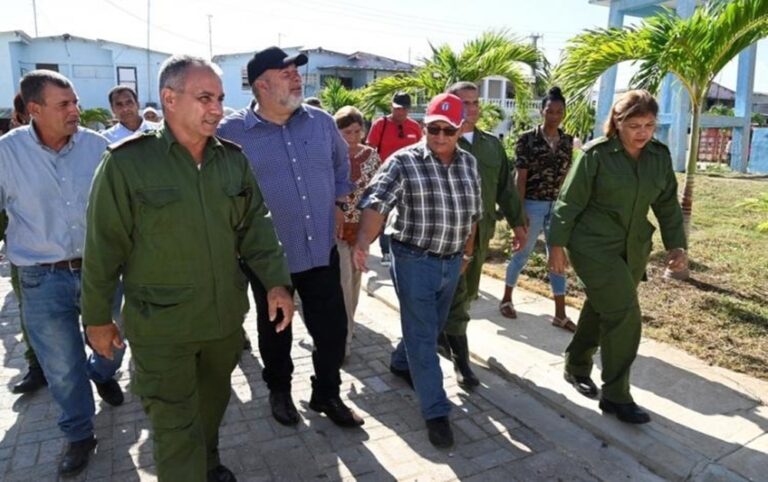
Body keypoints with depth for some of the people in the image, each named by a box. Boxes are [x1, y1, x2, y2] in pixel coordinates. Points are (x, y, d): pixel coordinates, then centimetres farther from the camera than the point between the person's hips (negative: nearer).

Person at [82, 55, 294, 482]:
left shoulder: (233, 159, 0)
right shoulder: (127, 163, -13)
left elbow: (255, 226, 3)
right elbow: (104, 248, -7)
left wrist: (277, 281, -9)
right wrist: (97, 318, -1)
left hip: (226, 317, 5)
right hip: (161, 327, -4)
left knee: (214, 401, 25)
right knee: (176, 427, 5)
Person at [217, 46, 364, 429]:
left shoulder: (321, 122, 1)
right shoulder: (231, 132, -11)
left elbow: (341, 166, 18)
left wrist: (338, 205, 12)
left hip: (322, 249, 3)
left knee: (333, 327, 10)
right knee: (275, 331, 17)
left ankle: (327, 394, 33)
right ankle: (279, 391, 43)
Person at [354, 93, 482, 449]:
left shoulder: (469, 163, 5)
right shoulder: (404, 162, -12)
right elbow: (376, 203, -23)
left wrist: (467, 251, 18)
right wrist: (364, 241, -39)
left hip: (451, 262, 6)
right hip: (414, 260, -6)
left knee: (432, 327, 22)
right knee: (422, 334, 1)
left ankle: (401, 363, 49)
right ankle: (436, 412, 12)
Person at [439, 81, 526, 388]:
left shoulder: (492, 144, 12)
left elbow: (505, 187, 14)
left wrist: (517, 222, 13)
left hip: (481, 231, 6)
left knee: (468, 292, 16)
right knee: (455, 295, 0)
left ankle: (442, 332, 39)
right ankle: (461, 360, 10)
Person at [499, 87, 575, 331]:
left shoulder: (567, 141, 6)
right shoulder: (527, 139, -8)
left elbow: (567, 177, 10)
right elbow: (520, 178, -9)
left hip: (557, 206, 5)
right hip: (533, 205, -4)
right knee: (522, 254, 8)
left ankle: (560, 313, 14)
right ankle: (506, 298, 29)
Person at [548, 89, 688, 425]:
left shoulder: (660, 156, 3)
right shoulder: (595, 155, -13)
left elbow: (667, 205, 11)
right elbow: (569, 202, -10)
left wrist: (676, 244, 3)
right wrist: (557, 244, -10)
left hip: (633, 250, 6)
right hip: (594, 246, -6)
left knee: (601, 310, 15)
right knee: (624, 315, -10)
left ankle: (576, 368, 36)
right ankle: (616, 396, 5)